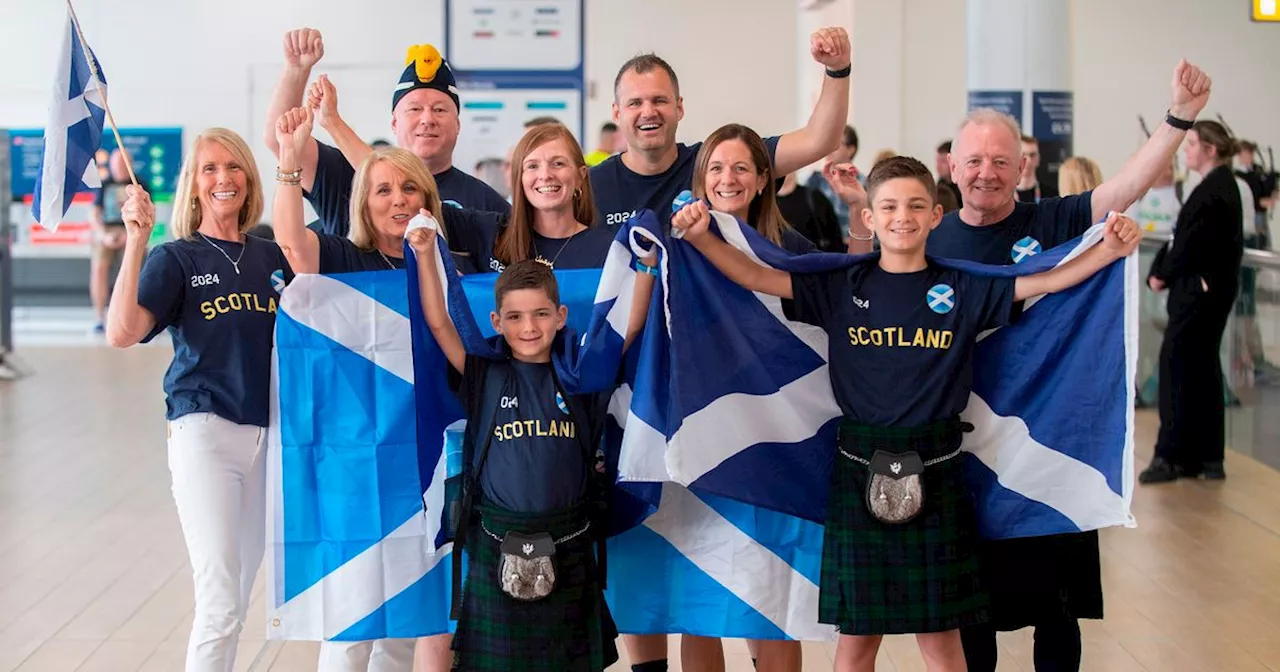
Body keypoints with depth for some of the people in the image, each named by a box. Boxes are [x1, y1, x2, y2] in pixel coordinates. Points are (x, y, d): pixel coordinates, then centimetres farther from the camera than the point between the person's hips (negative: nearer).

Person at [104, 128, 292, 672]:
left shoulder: (273, 257, 11)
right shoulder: (175, 258, -1)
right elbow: (122, 333, -15)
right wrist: (136, 240, -22)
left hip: (271, 433, 5)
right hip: (205, 429, -4)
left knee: (242, 593, 11)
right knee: (219, 600, -11)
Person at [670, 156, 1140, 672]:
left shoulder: (965, 289, 2)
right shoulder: (841, 286, 2)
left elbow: (1046, 281, -3)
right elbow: (757, 277, -2)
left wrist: (1108, 251, -17)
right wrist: (700, 238, -15)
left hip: (935, 470, 0)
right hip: (859, 468, 0)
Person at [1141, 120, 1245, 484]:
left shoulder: (1215, 192, -17)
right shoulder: (1220, 186, 14)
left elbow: (1192, 244, -20)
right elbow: (1184, 237, 11)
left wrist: (1163, 274, -7)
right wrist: (1161, 271, 1)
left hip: (1201, 290, -10)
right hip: (1204, 290, 10)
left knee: (1178, 366, -6)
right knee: (1201, 368, 13)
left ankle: (1172, 456, -3)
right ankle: (1205, 457, 19)